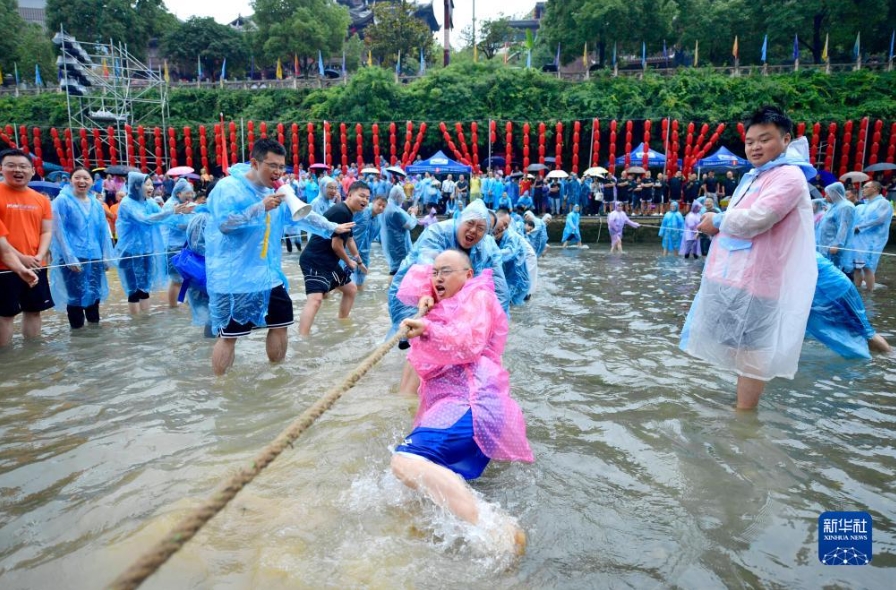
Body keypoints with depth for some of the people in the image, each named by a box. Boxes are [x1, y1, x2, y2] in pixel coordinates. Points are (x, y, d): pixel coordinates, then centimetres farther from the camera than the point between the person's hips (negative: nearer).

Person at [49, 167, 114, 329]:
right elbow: (59, 231, -8)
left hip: (94, 257, 5)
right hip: (73, 257, -5)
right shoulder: (62, 201, -4)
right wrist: (69, 257, -14)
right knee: (76, 296, -2)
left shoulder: (96, 204, 11)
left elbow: (104, 231, 14)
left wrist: (106, 255, 9)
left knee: (94, 294, 12)